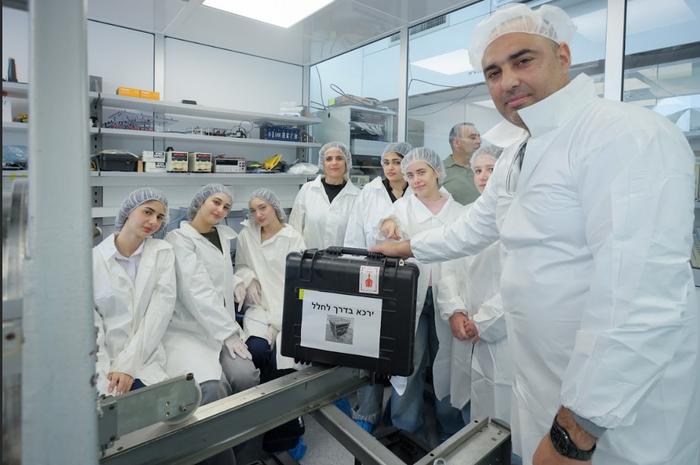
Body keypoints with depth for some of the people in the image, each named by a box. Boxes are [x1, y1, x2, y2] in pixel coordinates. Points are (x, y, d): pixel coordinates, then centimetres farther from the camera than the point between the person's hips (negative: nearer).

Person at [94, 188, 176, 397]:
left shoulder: (163, 252, 3)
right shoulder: (94, 258, 2)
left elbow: (160, 311, -6)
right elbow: (90, 321, -3)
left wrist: (127, 364, -13)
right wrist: (104, 371, -15)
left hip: (144, 360, 1)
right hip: (102, 362, -1)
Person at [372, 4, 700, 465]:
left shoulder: (629, 135, -21)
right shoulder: (517, 158, 7)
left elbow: (638, 302, -29)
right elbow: (473, 229, 19)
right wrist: (408, 247, 25)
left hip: (619, 414, -8)